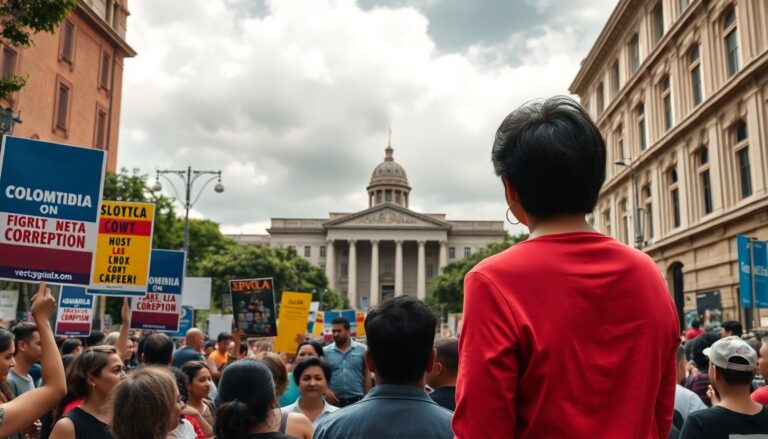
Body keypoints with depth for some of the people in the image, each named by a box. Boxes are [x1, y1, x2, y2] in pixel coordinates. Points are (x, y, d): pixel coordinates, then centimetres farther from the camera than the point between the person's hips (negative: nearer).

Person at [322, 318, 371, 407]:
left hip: (357, 400, 0)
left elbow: (367, 375, 3)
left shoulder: (362, 349, 1)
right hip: (334, 400, 1)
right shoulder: (325, 351, 2)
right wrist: (327, 391, -11)